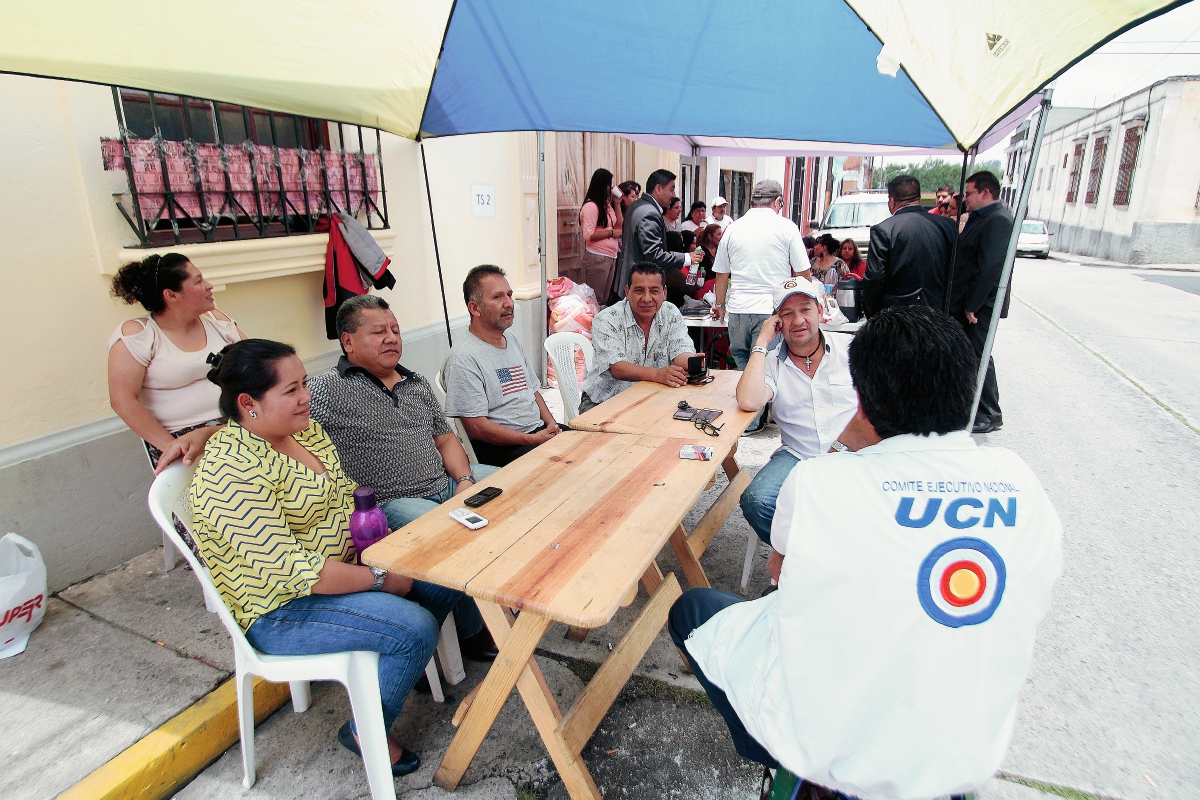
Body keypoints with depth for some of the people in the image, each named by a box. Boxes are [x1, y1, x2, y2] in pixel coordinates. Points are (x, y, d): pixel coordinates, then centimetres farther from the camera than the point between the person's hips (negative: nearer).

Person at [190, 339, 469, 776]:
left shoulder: (306, 430, 1)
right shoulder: (230, 473, -26)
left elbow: (346, 494, 14)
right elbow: (290, 569, -28)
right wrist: (379, 579, -21)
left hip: (340, 564, 9)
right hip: (282, 609, -8)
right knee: (415, 627, -21)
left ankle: (406, 664, 23)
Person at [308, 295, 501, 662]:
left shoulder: (417, 384, 15)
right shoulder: (329, 391, -7)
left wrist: (465, 479, 0)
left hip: (448, 484, 8)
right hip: (392, 503, -7)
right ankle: (474, 633, -6)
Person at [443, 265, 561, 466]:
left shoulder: (512, 340, 15)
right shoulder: (464, 359, -14)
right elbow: (476, 427, -17)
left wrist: (552, 425, 4)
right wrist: (533, 440, -17)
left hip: (539, 431, 9)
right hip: (499, 448, -8)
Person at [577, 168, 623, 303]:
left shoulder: (607, 205, 17)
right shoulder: (591, 206, -11)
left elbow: (619, 226, 18)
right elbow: (588, 235, -20)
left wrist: (617, 203, 13)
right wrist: (611, 233, -11)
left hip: (611, 257, 9)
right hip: (597, 258, -9)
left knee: (605, 299, 12)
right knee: (595, 299, -5)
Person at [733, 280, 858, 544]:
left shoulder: (851, 347, 6)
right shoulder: (771, 362, 5)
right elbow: (748, 402, -16)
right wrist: (762, 343, -8)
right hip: (797, 457, 1)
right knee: (755, 502, -26)